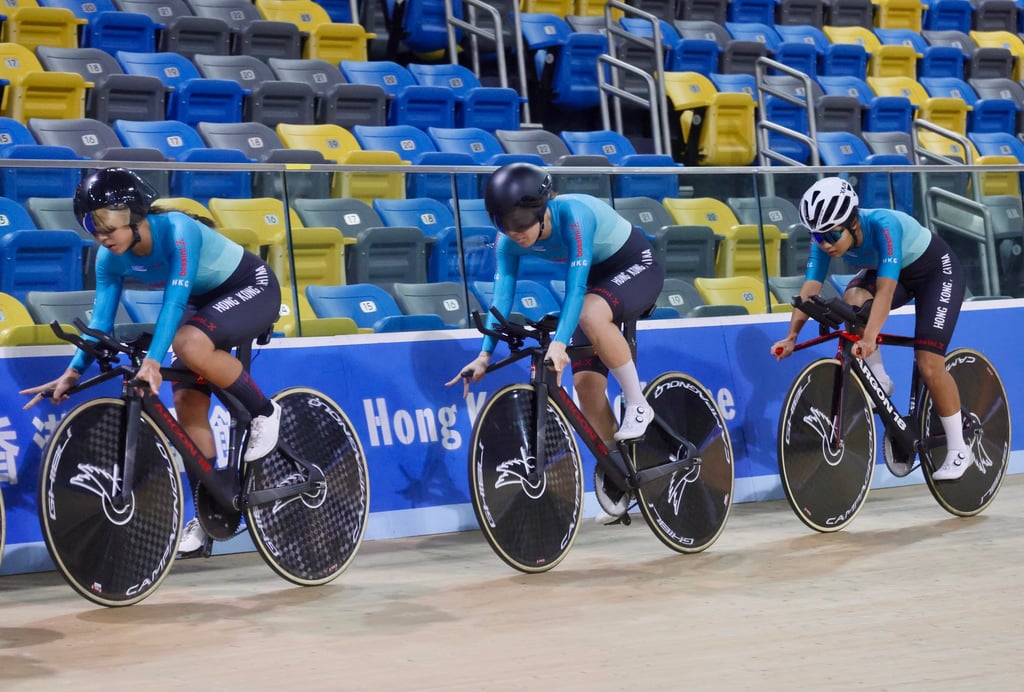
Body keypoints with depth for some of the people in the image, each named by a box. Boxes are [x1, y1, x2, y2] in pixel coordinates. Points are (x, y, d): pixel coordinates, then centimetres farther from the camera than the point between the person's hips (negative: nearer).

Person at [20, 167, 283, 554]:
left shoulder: (176, 230, -31)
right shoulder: (111, 257, -11)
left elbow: (175, 298, -40)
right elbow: (101, 320, -11)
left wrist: (153, 360, -49)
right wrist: (74, 371, -24)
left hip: (252, 288, -7)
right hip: (207, 302, 7)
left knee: (189, 344, -34)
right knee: (187, 401, -4)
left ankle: (264, 412, -12)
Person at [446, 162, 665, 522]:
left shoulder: (573, 215, -34)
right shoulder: (509, 241, -17)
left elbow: (576, 285, -41)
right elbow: (502, 296, -18)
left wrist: (559, 343, -51)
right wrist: (485, 355, -29)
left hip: (637, 265, -6)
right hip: (598, 278, 6)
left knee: (590, 314, -37)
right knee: (586, 384, -5)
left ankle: (638, 405, -20)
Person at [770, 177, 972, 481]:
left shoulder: (883, 225, -39)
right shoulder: (825, 236, -22)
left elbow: (886, 289, -48)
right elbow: (810, 287, -25)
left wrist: (870, 337, -59)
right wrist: (792, 335, -36)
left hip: (937, 271, -5)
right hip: (889, 271, 5)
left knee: (929, 364, -15)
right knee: (852, 300, -28)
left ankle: (958, 450, 2)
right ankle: (879, 381, -8)